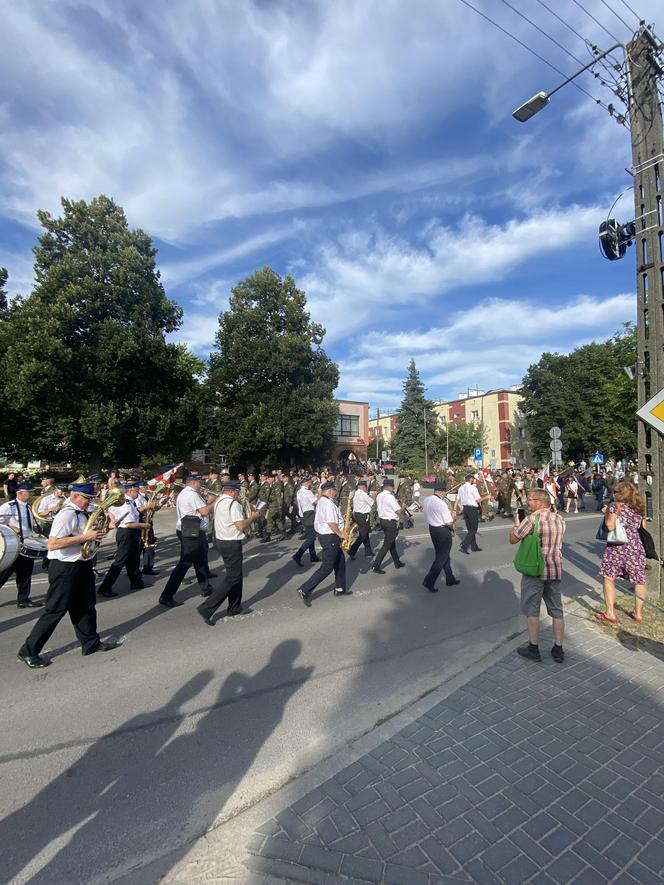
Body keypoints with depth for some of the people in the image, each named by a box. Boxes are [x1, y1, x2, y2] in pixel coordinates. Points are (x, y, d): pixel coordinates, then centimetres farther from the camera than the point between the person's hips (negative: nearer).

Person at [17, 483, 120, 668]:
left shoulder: (83, 513, 6)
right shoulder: (67, 514, -22)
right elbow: (53, 544, -30)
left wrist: (96, 533, 4)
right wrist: (85, 537, -28)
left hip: (82, 565, 9)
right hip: (65, 568, -9)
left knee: (85, 606, 18)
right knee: (55, 610, 3)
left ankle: (91, 643, 31)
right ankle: (28, 652, 21)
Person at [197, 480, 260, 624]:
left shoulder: (218, 501, 9)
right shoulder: (233, 503, -19)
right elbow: (241, 526, -22)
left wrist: (247, 513, 11)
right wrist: (253, 517, -7)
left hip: (221, 541, 10)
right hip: (231, 544, -10)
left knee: (235, 574, 20)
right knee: (232, 578, -1)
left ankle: (235, 607, 30)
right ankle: (206, 609, -2)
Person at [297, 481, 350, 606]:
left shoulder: (322, 501, 11)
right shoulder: (328, 503, -21)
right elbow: (331, 523, -26)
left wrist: (339, 532, 13)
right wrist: (340, 534, -12)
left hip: (324, 534, 10)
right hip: (330, 537, -10)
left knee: (340, 561, 20)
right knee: (327, 567, -5)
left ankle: (340, 589, 32)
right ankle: (305, 590, -3)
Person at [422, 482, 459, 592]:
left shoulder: (426, 500, 0)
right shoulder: (441, 503, -24)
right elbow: (449, 523, -21)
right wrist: (452, 529, 1)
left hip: (432, 528, 8)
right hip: (443, 531, -8)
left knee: (442, 555, 21)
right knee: (441, 558, 5)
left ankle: (450, 579, 36)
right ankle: (429, 581, 6)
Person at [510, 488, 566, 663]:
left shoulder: (532, 518, -17)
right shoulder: (560, 519, 5)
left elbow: (513, 539, -12)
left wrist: (516, 522, 4)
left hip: (535, 570, -6)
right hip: (556, 569, 6)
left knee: (532, 609, 7)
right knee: (557, 610, 15)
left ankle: (533, 648, 16)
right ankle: (558, 650, 23)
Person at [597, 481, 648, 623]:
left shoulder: (615, 505, -9)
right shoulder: (639, 507, 8)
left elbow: (611, 526, -15)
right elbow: (643, 528, 13)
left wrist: (606, 513, -1)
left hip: (617, 547, -5)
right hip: (636, 546, 5)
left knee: (608, 578, 4)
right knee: (639, 580, 14)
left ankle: (610, 613, 4)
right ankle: (638, 613, 23)